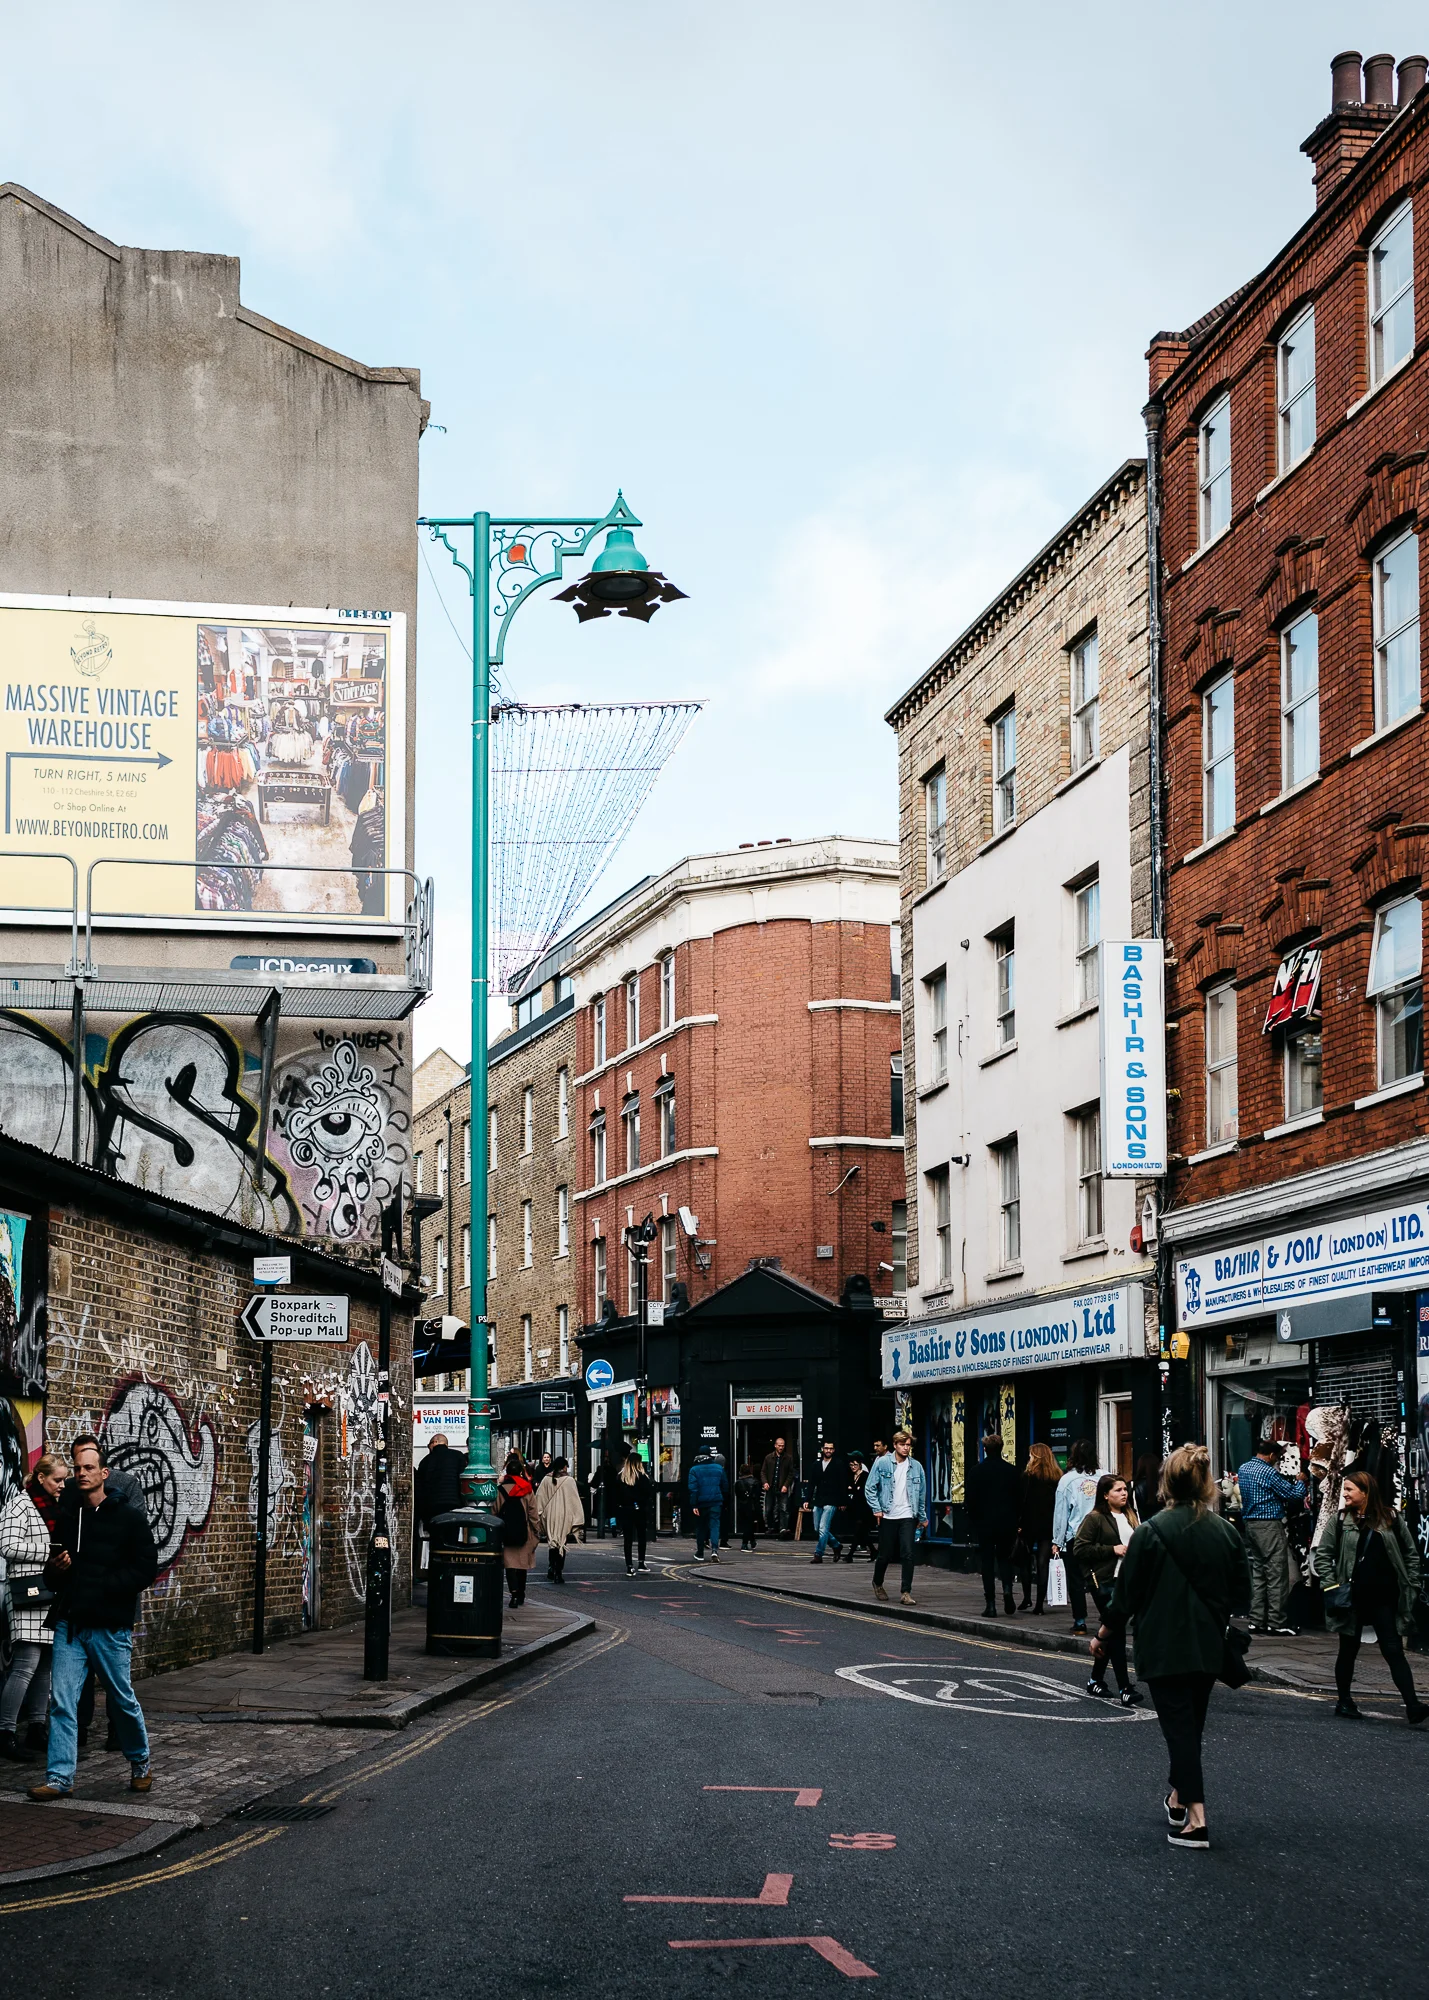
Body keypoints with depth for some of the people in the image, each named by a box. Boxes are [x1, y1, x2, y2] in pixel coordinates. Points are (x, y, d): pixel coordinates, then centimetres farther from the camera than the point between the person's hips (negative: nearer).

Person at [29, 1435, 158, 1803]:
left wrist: (102, 1586, -16)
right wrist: (55, 1570, -2)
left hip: (109, 1627, -4)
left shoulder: (129, 1518, -2)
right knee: (62, 1701, -3)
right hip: (69, 1624, 4)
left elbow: (146, 1570, -8)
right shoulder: (66, 1517, 12)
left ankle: (140, 1762, 28)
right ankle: (60, 1777, 0)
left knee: (123, 1699, 8)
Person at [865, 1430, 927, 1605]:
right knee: (885, 1554, 9)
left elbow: (922, 1492, 12)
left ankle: (906, 1592, -7)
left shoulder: (915, 1466, 4)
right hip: (887, 1516, -1)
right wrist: (876, 1509, -9)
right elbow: (870, 1488, -1)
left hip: (908, 1517, 1)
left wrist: (922, 1517, 13)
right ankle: (878, 1583, 34)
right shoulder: (882, 1463, -3)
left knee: (907, 1554, -10)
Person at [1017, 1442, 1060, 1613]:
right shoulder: (1057, 1478, 2)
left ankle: (1026, 1598, 7)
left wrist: (1018, 1524, -4)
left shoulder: (1028, 1476, -7)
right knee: (1043, 1564, 2)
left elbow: (1020, 1501, -10)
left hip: (1030, 1525, -3)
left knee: (1026, 1562, 13)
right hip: (1048, 1526, 3)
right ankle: (1040, 1604, -2)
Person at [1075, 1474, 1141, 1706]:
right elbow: (1080, 1548, -12)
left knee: (1111, 1634, 14)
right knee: (1116, 1632, -10)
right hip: (1104, 1582, -7)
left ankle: (1096, 1680, 29)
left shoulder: (1129, 1517, 14)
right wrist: (1112, 1550, -16)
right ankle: (1124, 1689, -10)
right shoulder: (1095, 1519, -7)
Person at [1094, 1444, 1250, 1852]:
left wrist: (1104, 1633, 4)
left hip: (1164, 1646, -5)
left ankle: (1196, 1821, -10)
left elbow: (1127, 1591, -9)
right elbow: (1241, 1593, 5)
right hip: (1209, 1646, 5)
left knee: (1178, 1725, -3)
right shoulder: (1225, 1532, -1)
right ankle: (1178, 1799, 35)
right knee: (1191, 1723, 20)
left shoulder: (1152, 1531, -14)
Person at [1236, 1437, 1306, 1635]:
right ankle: (1277, 1622, -6)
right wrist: (1300, 1481, 10)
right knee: (1277, 1575, -5)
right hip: (1269, 1525, -9)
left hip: (1250, 1524, 9)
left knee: (1257, 1573, 12)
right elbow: (1294, 1494, -13)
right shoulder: (1269, 1473, -15)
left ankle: (1257, 1620, 12)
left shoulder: (1242, 1469, 10)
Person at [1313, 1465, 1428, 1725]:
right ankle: (1344, 1702, 24)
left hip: (1384, 1599, -1)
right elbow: (1323, 1555, 4)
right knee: (1349, 1650, 11)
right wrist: (1331, 1585, -6)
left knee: (1394, 1651, -5)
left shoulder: (1392, 1519, 0)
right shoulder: (1340, 1520, 0)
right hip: (1352, 1598, 1)